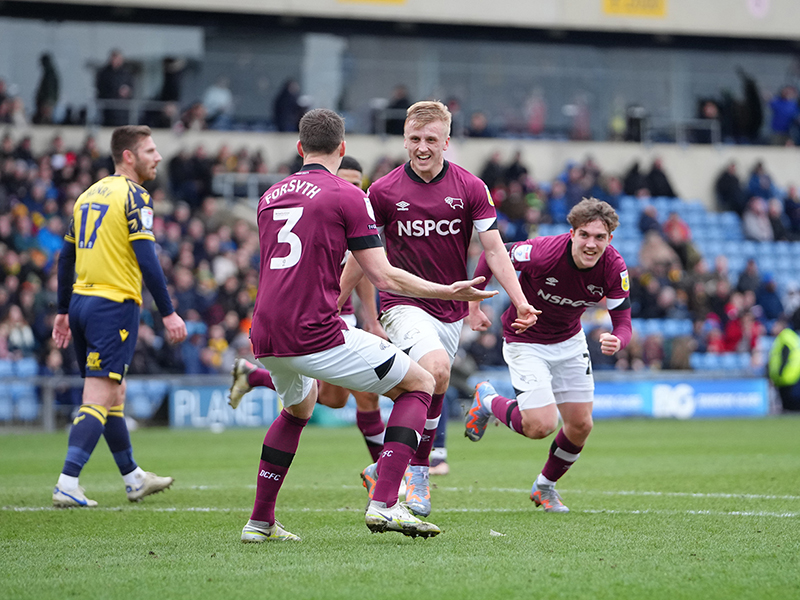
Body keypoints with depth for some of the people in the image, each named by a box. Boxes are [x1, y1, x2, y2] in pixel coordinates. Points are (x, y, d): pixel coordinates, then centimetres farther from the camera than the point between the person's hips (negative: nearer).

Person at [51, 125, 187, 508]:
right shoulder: (133, 197, -9)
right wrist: (168, 313, -14)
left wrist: (64, 311, 23)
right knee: (98, 400, -10)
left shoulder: (89, 194, 15)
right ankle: (67, 484, -18)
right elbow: (147, 260, -17)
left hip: (81, 302, 8)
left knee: (114, 395, 19)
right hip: (115, 305, -8)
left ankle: (134, 479, 31)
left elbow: (66, 257, 18)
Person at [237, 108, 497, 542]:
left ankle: (260, 521, 31)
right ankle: (384, 503, -6)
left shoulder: (270, 196, 17)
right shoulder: (347, 196, -3)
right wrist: (448, 291, 7)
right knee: (419, 385, 8)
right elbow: (384, 277, -5)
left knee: (299, 406, 36)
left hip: (265, 339, 7)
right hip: (317, 335, -7)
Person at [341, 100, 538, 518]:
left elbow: (494, 249, -1)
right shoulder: (383, 191, -3)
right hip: (403, 304, -3)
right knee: (437, 368, -29)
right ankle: (418, 469, -17)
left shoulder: (470, 188, -2)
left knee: (425, 398, 7)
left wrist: (520, 302, -13)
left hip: (451, 310, 3)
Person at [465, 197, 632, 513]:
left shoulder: (614, 268, -21)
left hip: (570, 340, 5)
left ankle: (545, 486, 31)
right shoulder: (543, 252, -32)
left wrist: (616, 342, -41)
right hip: (525, 341, -5)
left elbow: (623, 322, -17)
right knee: (541, 425, -16)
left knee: (580, 425, 5)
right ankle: (488, 401, 15)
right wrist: (473, 306, -10)